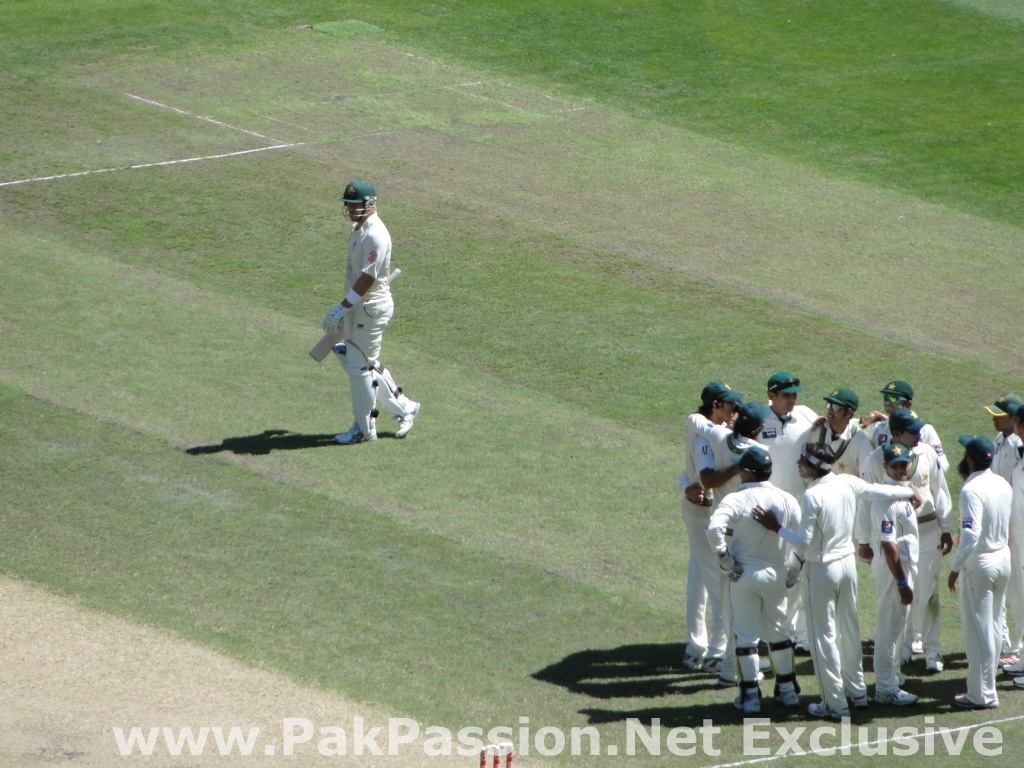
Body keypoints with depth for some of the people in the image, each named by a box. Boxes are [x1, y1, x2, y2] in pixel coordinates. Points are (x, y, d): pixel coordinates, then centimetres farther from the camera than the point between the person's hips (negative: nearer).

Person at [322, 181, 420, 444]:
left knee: (360, 366, -3)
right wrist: (347, 308, 20)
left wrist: (343, 307, -25)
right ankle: (404, 408, 26)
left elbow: (368, 277, -25)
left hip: (372, 307, -10)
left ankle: (364, 429, 8)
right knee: (360, 362, 16)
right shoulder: (358, 229, 11)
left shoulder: (375, 235, -21)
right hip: (358, 306, 10)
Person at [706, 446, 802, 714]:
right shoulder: (786, 500, -3)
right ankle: (787, 690, 21)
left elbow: (714, 528, -29)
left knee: (746, 635, 5)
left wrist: (725, 558, -16)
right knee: (778, 632, 17)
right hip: (776, 574, 3)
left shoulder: (736, 500, -14)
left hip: (744, 574, -3)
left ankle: (750, 695, 7)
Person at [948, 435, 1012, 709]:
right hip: (1003, 559, 8)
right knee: (992, 626, 17)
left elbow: (971, 534, -28)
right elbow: (1006, 526, 8)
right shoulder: (1004, 485, 3)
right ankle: (986, 685, 27)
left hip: (979, 563, -8)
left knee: (978, 629, 0)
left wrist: (955, 568, -21)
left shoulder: (972, 490, -22)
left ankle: (982, 694, 5)